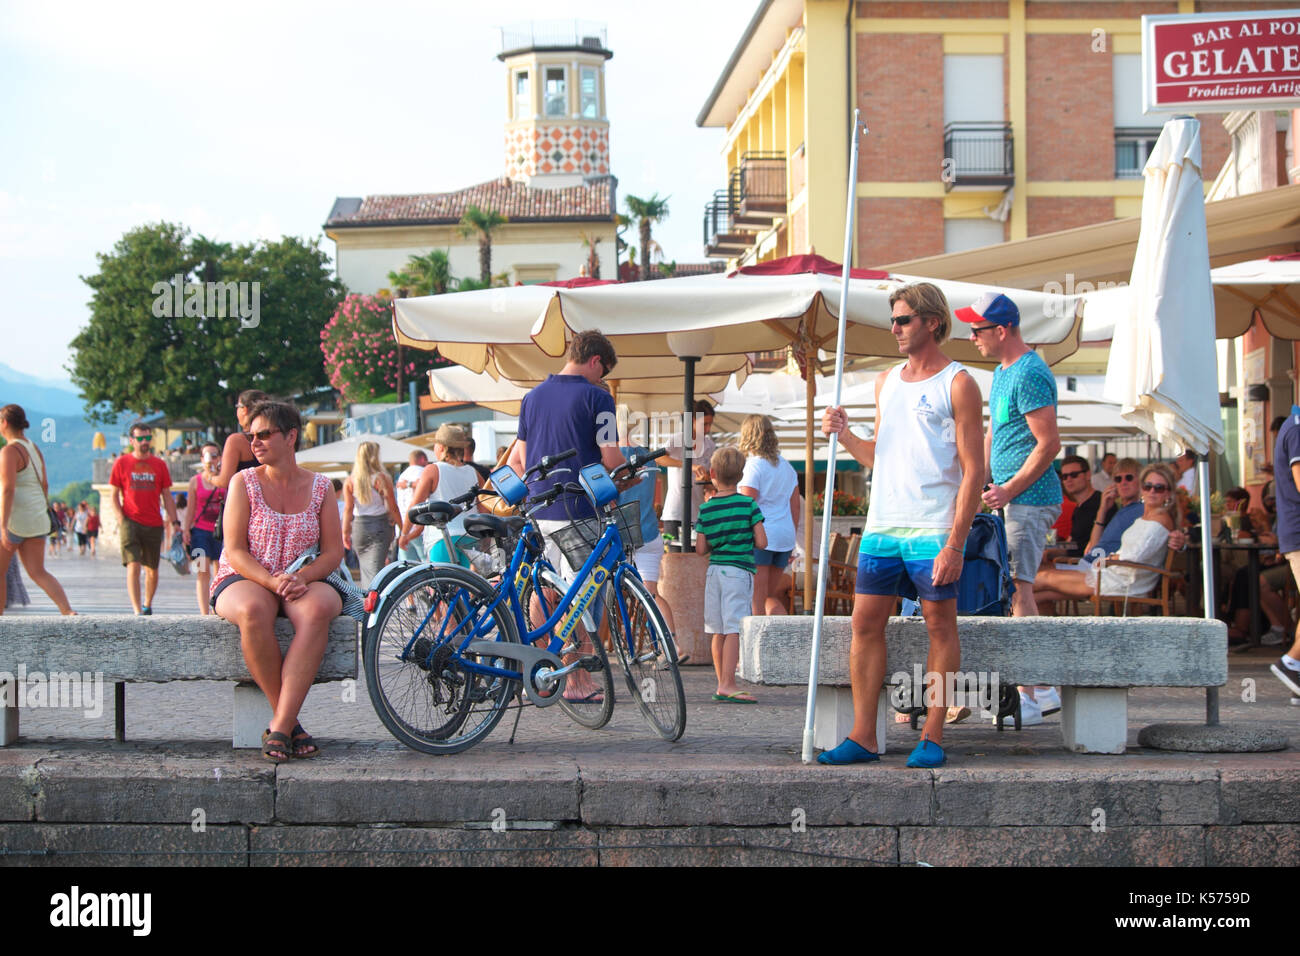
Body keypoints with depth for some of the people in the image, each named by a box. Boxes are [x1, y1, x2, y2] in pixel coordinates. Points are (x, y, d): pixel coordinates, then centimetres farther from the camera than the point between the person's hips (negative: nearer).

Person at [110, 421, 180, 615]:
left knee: (152, 570, 10)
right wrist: (120, 518, -7)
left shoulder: (159, 464, 9)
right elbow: (115, 495, 7)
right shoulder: (122, 463, 5)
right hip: (130, 521, -2)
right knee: (133, 566, -15)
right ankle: (137, 611, -20)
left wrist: (175, 522, 2)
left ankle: (148, 605, 30)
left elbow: (167, 497, 11)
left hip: (154, 524, 2)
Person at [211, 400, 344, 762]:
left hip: (305, 581, 1)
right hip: (246, 579, -1)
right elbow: (234, 551, -4)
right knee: (253, 611, -39)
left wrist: (300, 578, -18)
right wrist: (271, 581, -23)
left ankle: (279, 728, -38)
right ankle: (290, 723, -28)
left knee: (317, 609, -37)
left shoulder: (320, 487, 8)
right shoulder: (244, 482, 3)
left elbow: (333, 552, 3)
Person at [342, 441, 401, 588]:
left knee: (365, 566, 17)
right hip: (380, 526, -3)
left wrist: (345, 532, 3)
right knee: (376, 567, -5)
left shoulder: (350, 481, 0)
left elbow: (348, 508, -2)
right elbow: (393, 508, -6)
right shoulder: (382, 478, -8)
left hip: (359, 526, 3)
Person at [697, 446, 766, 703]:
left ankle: (722, 685, 14)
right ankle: (727, 686, -14)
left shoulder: (706, 509, 4)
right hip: (739, 570, -4)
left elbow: (700, 549, 4)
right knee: (734, 629, -8)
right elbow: (761, 543, -7)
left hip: (714, 571, 4)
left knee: (718, 631, 9)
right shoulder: (748, 504, -5)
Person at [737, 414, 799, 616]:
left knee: (757, 601, -2)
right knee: (770, 596, 17)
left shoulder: (753, 466, -8)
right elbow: (795, 508, 17)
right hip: (784, 536, 7)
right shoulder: (786, 467, 14)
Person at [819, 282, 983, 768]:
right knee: (865, 623, 2)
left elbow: (973, 469, -8)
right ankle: (862, 736, 6)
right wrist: (844, 435, 1)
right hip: (882, 526, 6)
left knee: (940, 626, 0)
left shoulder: (958, 385, -4)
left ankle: (932, 737, 6)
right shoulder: (886, 381, 16)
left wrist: (955, 543, -15)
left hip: (933, 528, -6)